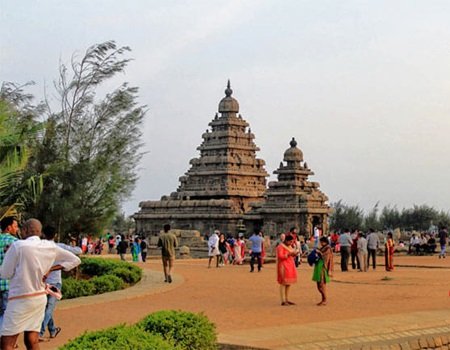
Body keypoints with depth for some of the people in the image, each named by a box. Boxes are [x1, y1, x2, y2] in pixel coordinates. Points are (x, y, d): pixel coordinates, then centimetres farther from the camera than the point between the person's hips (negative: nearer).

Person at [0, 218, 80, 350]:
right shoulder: (50, 246, 2)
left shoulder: (17, 245, -15)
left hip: (21, 299, -6)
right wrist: (50, 269, 5)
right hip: (40, 298, 6)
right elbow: (75, 260, 9)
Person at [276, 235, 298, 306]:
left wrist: (294, 254, 2)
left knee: (289, 283, 9)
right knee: (283, 283, -8)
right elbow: (280, 256, -19)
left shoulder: (289, 246, 17)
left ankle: (287, 300, 15)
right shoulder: (280, 246, -10)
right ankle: (283, 301, -7)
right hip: (283, 266, -9)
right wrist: (289, 254, -26)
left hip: (290, 266, 9)